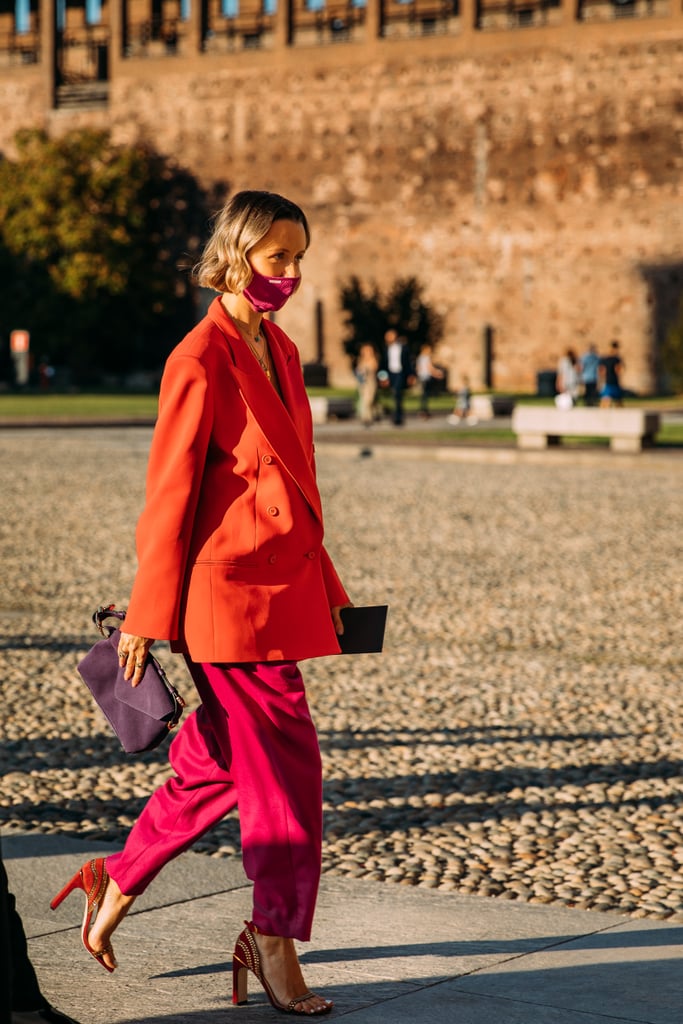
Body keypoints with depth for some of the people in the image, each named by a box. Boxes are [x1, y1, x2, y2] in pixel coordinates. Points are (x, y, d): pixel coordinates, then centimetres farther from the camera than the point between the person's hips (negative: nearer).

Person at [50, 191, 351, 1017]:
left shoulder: (280, 352, 14)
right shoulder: (201, 360, -12)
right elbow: (169, 490, -12)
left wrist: (323, 588, 18)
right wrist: (147, 615, -11)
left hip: (281, 586, 9)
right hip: (229, 590, -9)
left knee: (217, 762, 15)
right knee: (284, 771, -3)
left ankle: (115, 887, 31)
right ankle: (274, 950, 9)